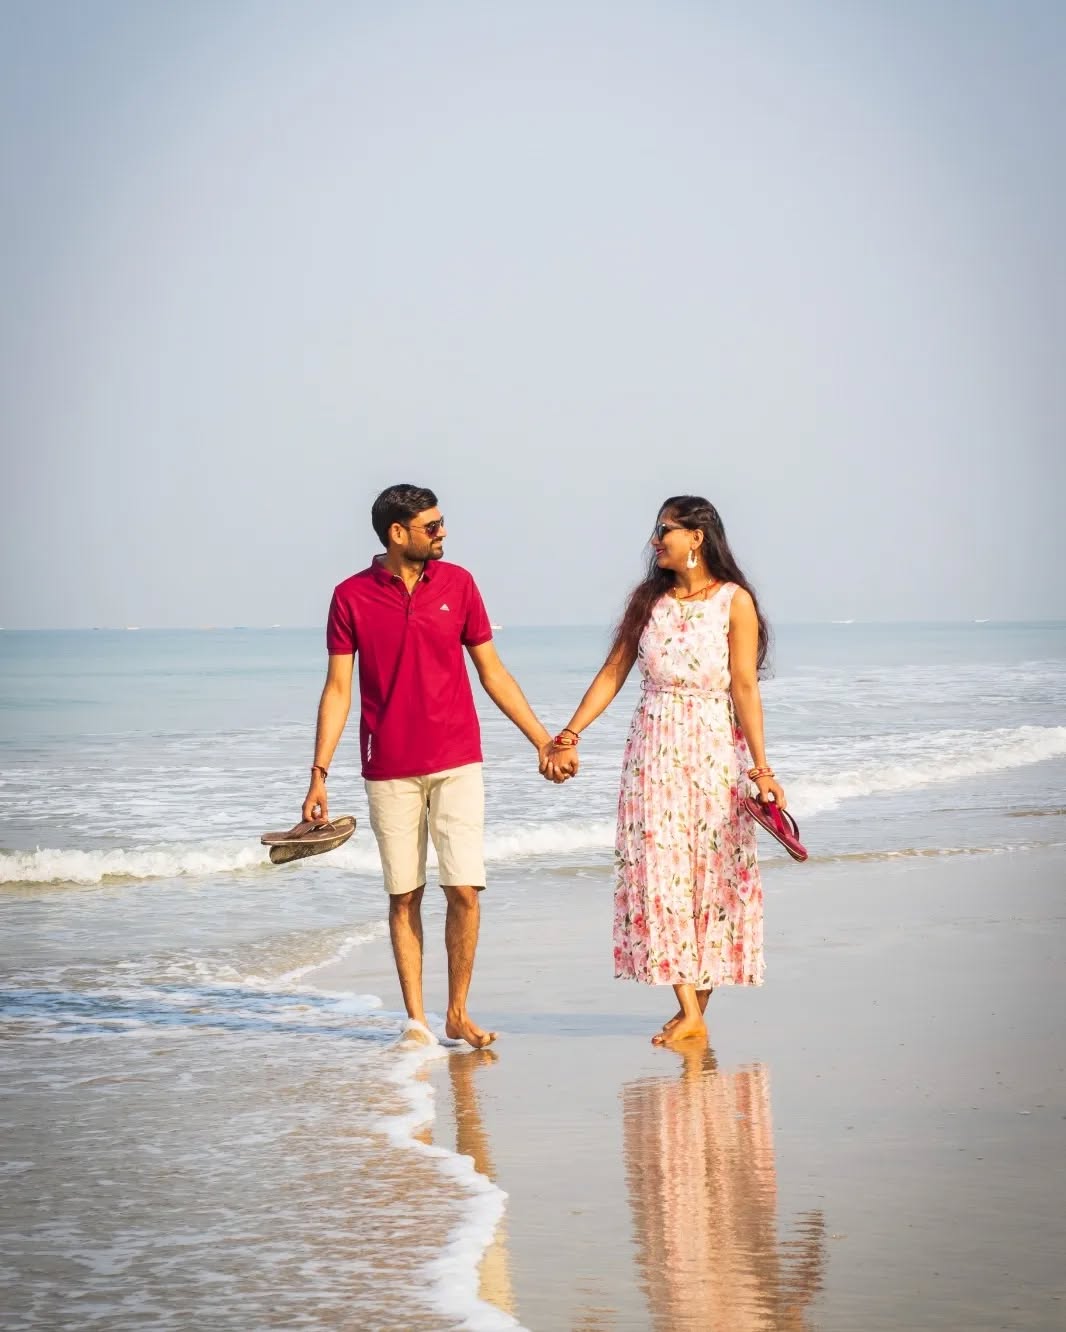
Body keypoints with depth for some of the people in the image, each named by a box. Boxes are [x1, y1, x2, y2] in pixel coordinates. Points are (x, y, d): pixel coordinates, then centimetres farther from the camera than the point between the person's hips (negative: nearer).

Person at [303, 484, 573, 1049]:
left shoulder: (457, 583, 4)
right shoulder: (352, 596, -1)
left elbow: (492, 672, 10)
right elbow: (338, 688, 1)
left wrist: (542, 741, 8)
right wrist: (319, 774, -4)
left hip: (456, 763, 1)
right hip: (389, 770, -1)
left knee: (464, 890, -6)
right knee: (404, 895, 3)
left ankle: (458, 1014, 6)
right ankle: (415, 1018, 10)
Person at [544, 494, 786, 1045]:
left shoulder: (734, 601, -4)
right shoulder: (648, 599, 8)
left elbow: (745, 688, -9)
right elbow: (612, 674, 10)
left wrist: (760, 767, -15)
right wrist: (568, 737, 4)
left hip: (714, 753, -3)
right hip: (654, 752, 3)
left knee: (711, 873, 0)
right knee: (658, 870, -6)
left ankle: (697, 1004, 10)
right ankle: (689, 1010, -6)